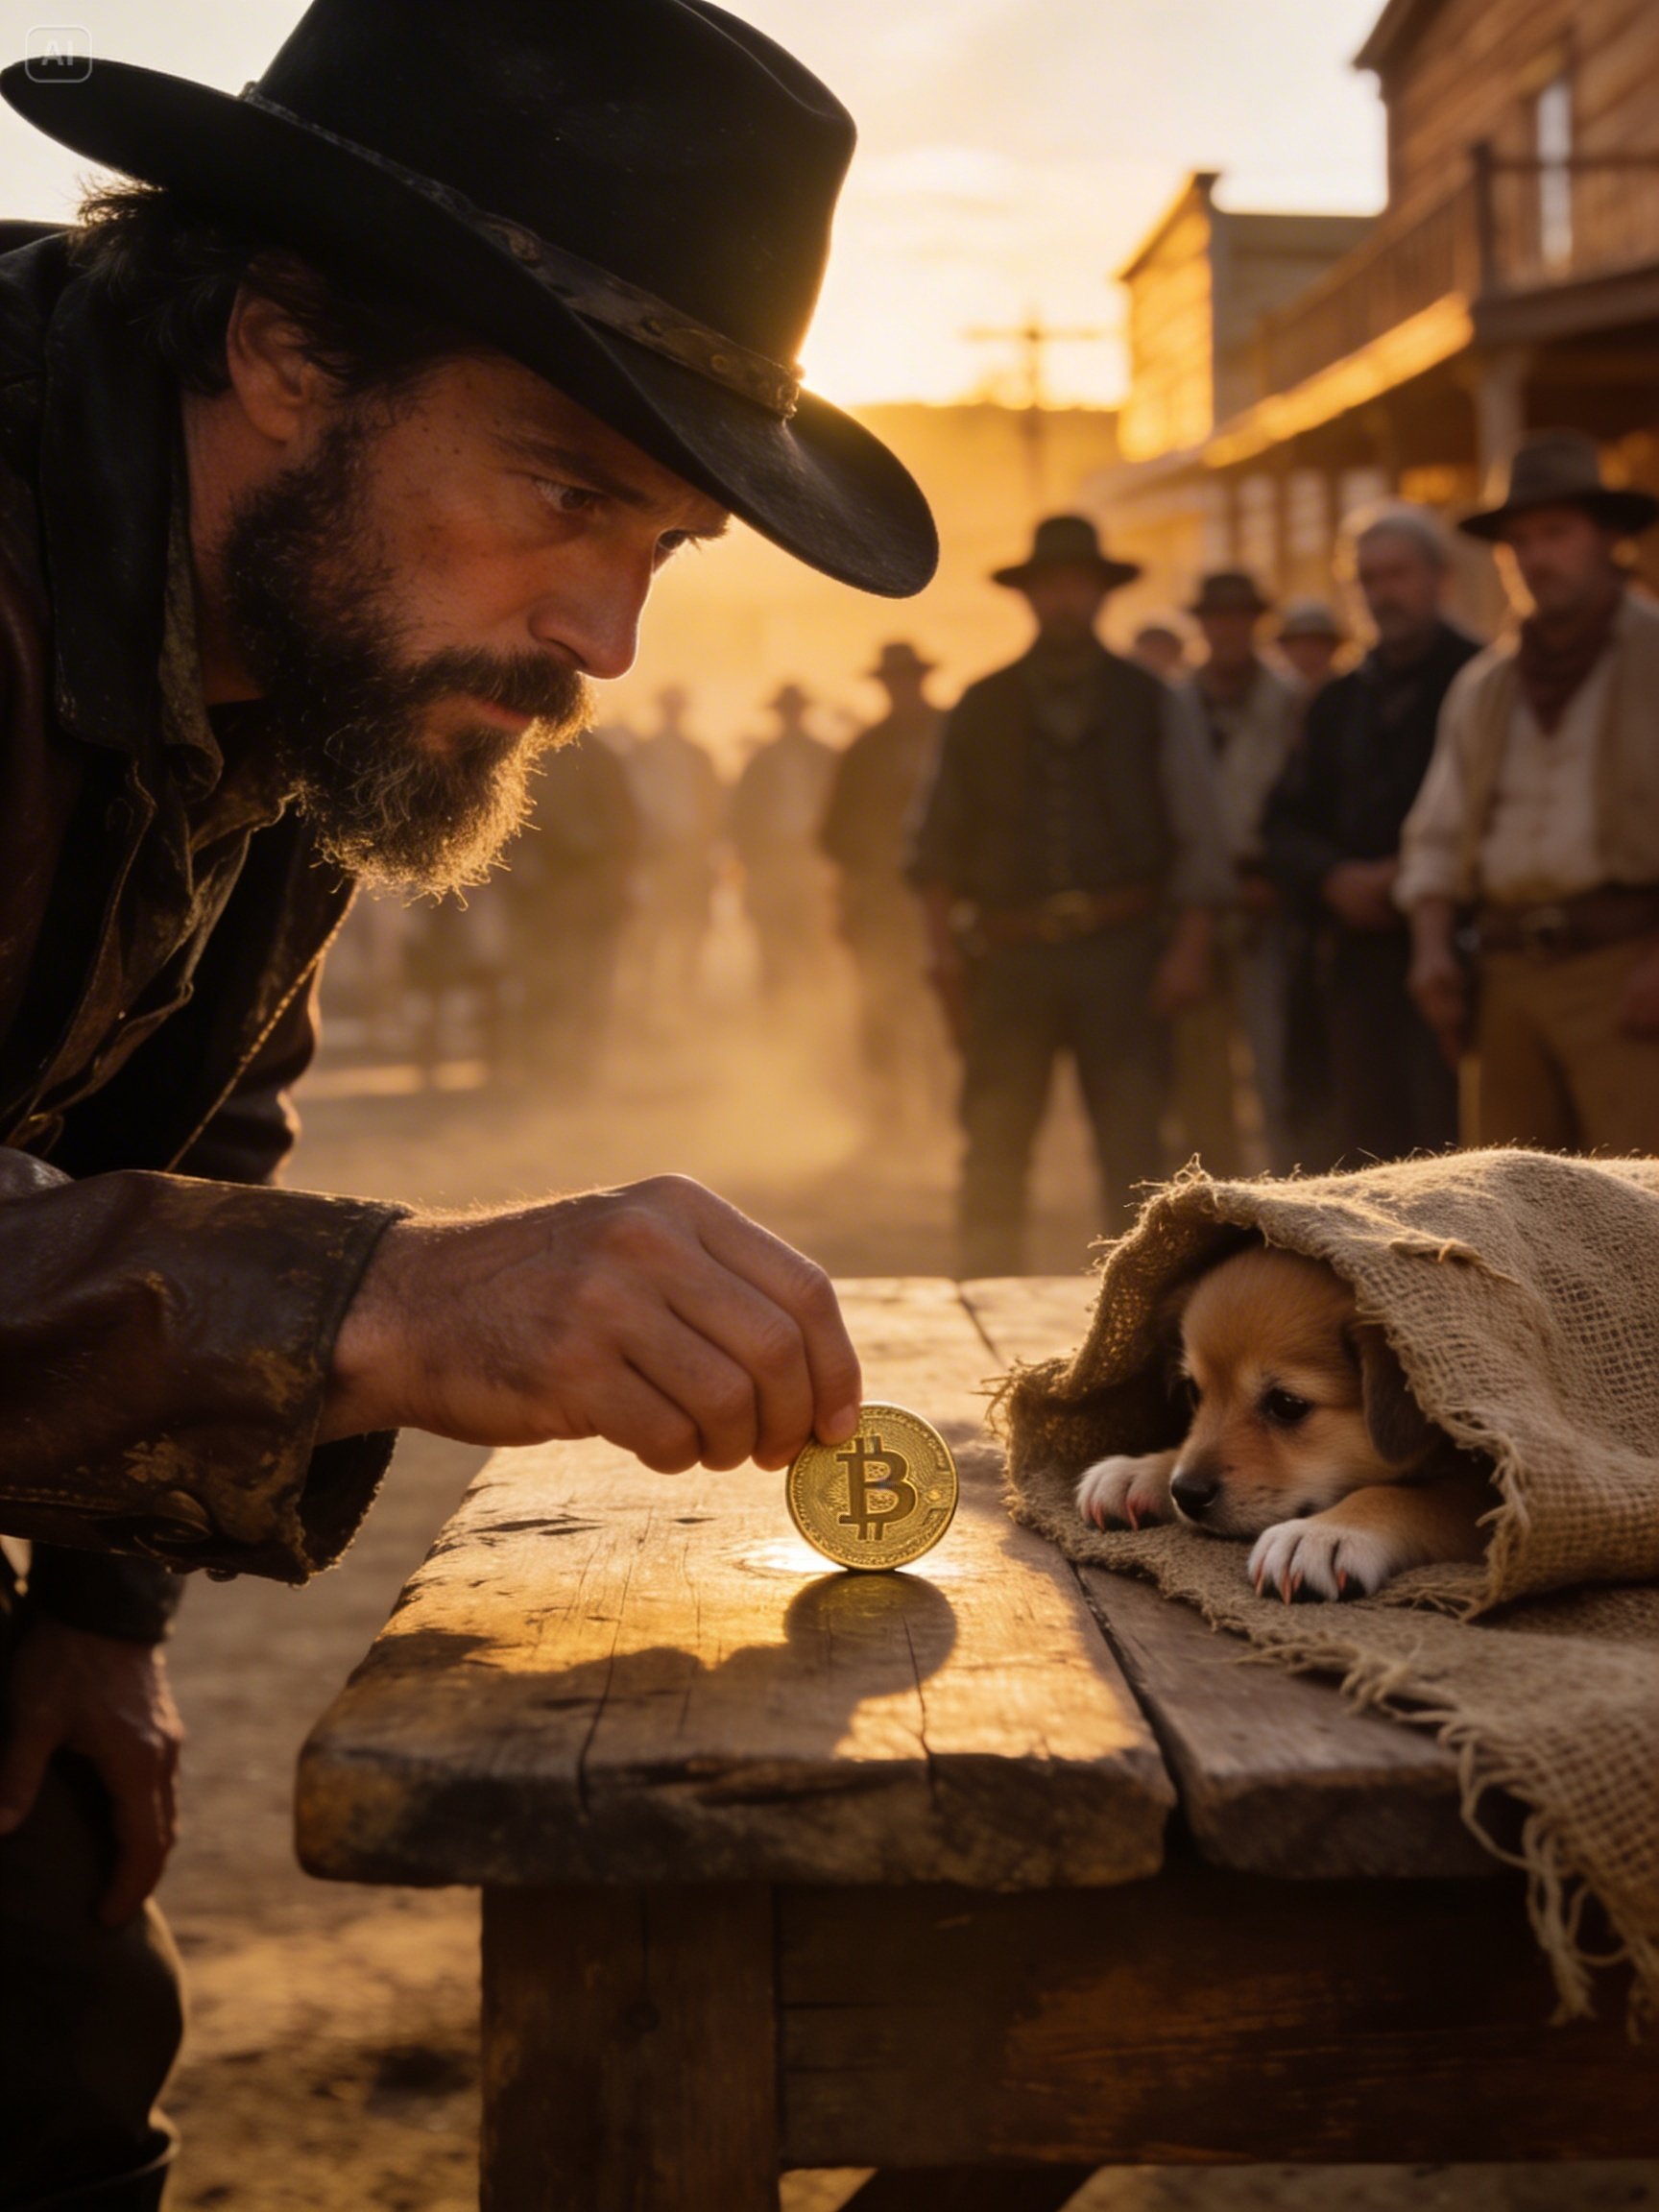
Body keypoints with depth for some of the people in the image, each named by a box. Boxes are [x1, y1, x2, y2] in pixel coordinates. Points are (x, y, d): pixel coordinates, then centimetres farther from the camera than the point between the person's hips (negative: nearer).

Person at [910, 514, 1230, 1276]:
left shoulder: (1150, 705, 9)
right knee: (993, 1148, 0)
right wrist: (946, 948, 0)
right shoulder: (981, 708, 11)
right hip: (1010, 952, 1)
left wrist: (1189, 950, -4)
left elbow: (1199, 838, 6)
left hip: (1121, 950, 0)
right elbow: (938, 841, 11)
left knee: (1132, 1147, -1)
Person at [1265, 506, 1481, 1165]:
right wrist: (1336, 879, -4)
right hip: (1357, 955, 5)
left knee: (1451, 1140, -11)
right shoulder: (1339, 702, 19)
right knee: (1365, 1151, 7)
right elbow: (1288, 821, 15)